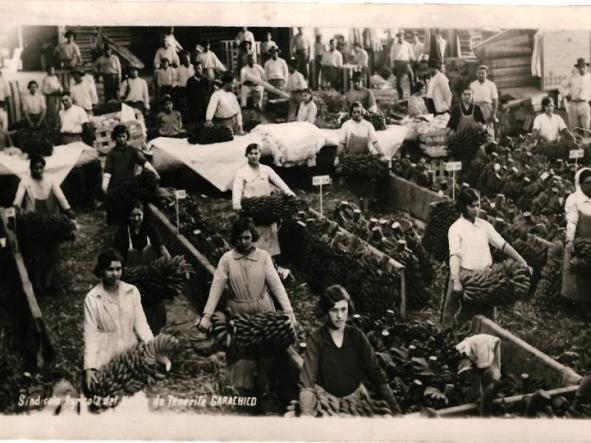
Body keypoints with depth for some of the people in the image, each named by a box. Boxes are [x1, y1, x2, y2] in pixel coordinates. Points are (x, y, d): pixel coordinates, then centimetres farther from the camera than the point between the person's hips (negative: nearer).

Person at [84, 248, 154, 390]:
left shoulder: (132, 291, 1)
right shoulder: (92, 298, -5)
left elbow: (141, 323, -2)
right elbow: (90, 333, -7)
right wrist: (90, 367, -16)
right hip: (106, 356, -3)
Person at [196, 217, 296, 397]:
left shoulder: (263, 256, -4)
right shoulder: (227, 258, -4)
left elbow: (276, 284, -9)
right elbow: (216, 287, -7)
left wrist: (288, 312, -18)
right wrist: (207, 315, -15)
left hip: (263, 312, 0)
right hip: (237, 314, 0)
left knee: (266, 352, 4)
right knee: (241, 354, 4)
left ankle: (263, 389, 23)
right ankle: (244, 389, 22)